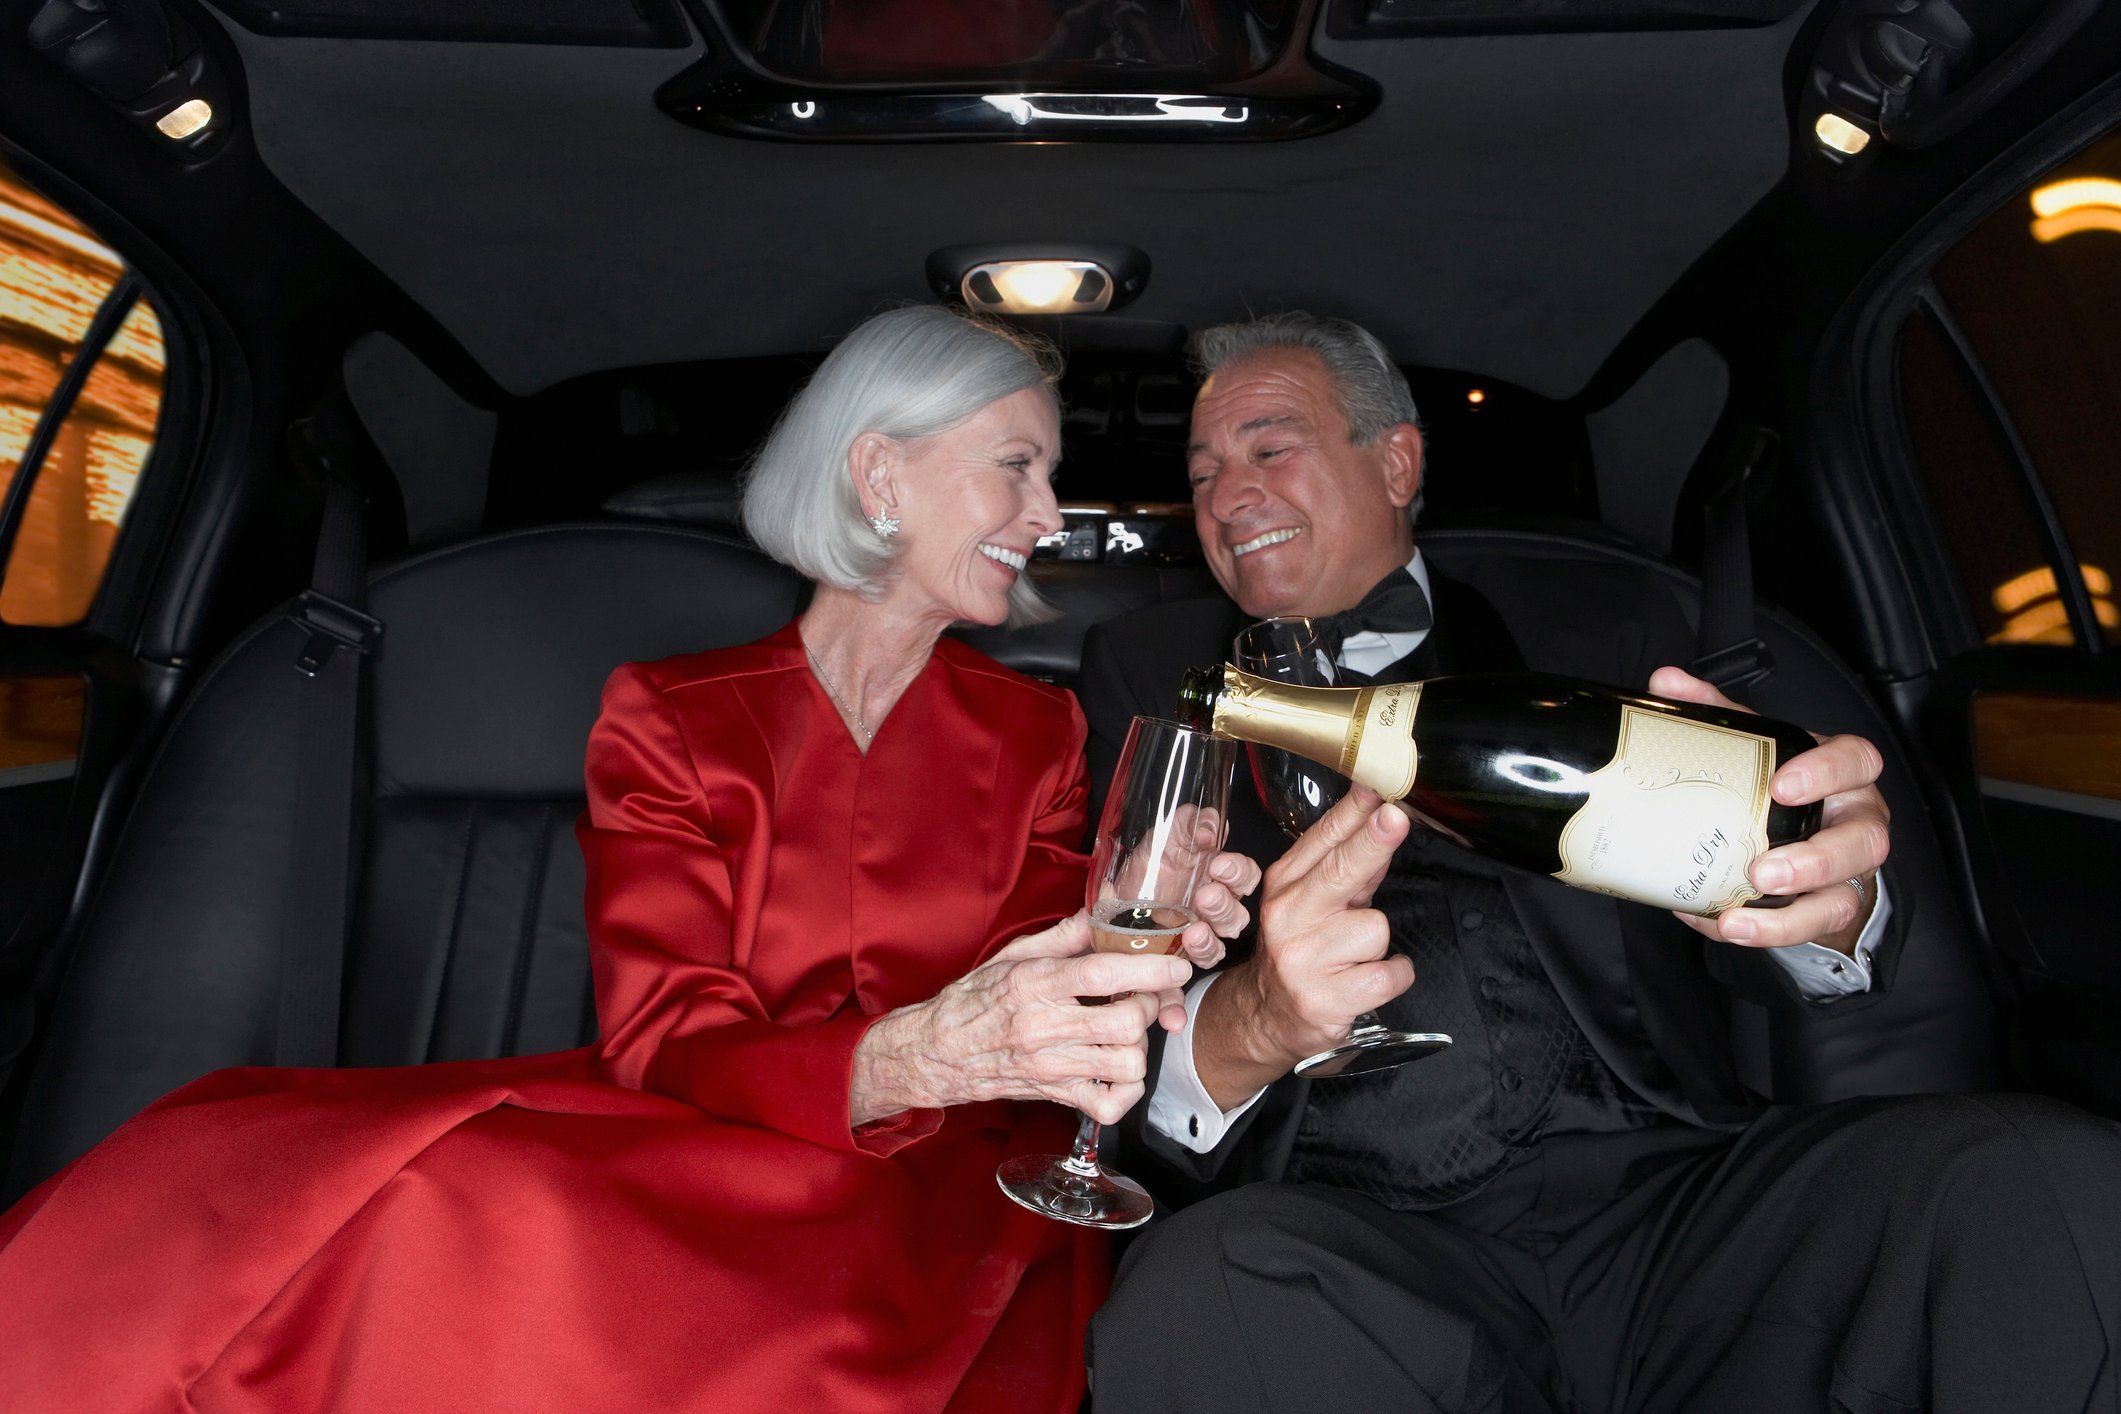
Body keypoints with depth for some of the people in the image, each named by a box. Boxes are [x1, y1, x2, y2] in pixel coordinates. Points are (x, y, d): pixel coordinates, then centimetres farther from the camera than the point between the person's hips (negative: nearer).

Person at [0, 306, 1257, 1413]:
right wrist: (913, 1059, -29)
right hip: (691, 1165, 0)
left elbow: (1023, 1018, 4)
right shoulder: (669, 719, 5)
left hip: (932, 1199, 1)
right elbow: (661, 1041, -8)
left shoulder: (1035, 733, 11)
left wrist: (1129, 970, -21)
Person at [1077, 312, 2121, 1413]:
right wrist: (1245, 1025, -20)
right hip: (1363, 1235, -1)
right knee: (1195, 1299, -34)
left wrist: (1831, 905, -18)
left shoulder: (1606, 659, 17)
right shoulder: (1150, 676, 13)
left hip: (1664, 1198, 3)